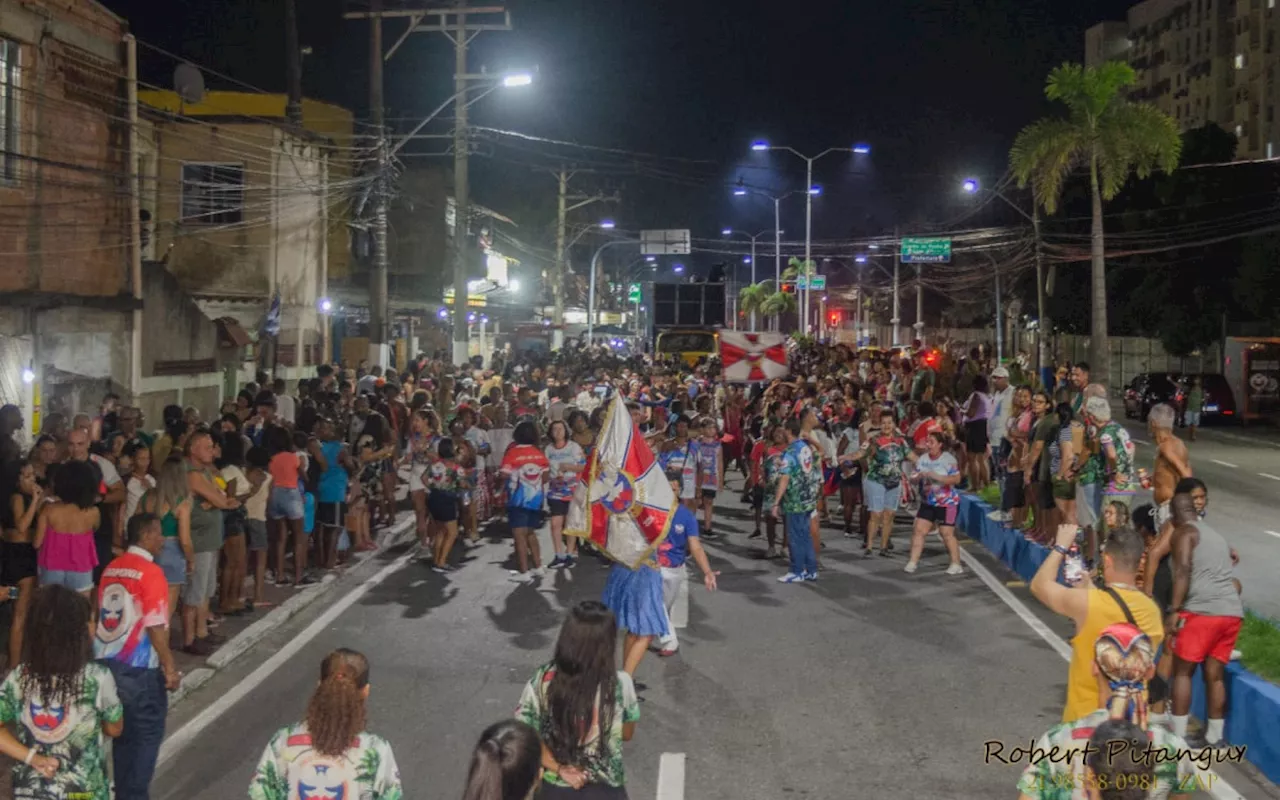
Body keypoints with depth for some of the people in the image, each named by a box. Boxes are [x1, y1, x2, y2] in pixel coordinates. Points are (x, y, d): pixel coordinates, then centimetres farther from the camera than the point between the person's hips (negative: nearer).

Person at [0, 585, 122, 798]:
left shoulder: (19, 676, -8)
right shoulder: (97, 677, -18)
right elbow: (114, 729, -3)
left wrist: (32, 757, -10)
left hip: (29, 792, 3)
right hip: (83, 793, -3)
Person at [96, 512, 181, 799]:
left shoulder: (111, 569, 7)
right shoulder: (151, 572, -15)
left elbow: (102, 616, 14)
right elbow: (155, 627, -18)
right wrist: (170, 667, -11)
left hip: (107, 663, 7)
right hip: (139, 669, -7)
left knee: (122, 732, 17)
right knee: (147, 734, 7)